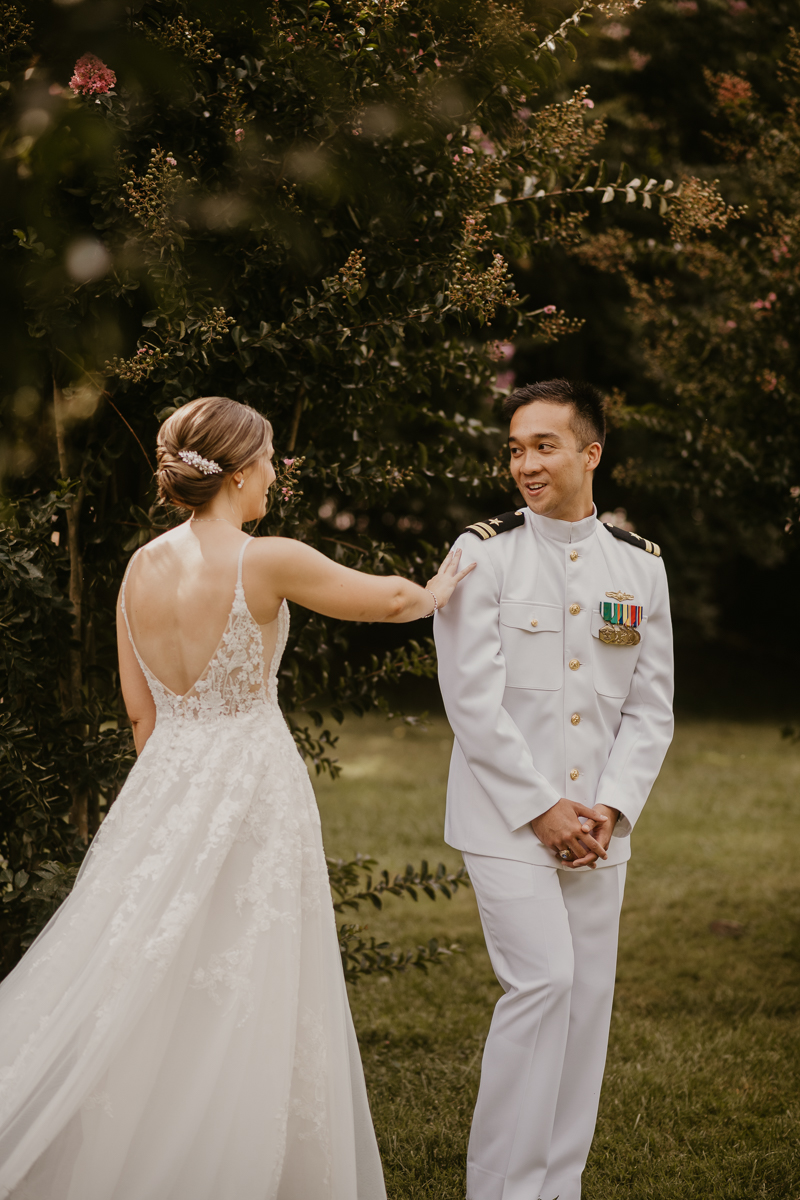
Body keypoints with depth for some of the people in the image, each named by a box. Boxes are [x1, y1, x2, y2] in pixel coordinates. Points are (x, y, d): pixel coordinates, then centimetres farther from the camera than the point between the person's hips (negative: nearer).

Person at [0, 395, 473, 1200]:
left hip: (165, 782, 6)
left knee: (146, 1005, 11)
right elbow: (389, 599, 0)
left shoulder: (141, 568, 3)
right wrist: (436, 592, 22)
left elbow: (139, 711, 11)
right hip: (251, 786, -6)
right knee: (240, 1011, 3)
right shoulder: (267, 562, -14)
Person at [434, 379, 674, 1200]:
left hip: (597, 822, 5)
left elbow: (651, 707, 9)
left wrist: (611, 808, -5)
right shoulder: (483, 553, -4)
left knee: (587, 996, 6)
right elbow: (472, 699, -9)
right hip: (505, 815, -4)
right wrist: (541, 808, -11)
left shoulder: (640, 565, 8)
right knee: (543, 981, -13)